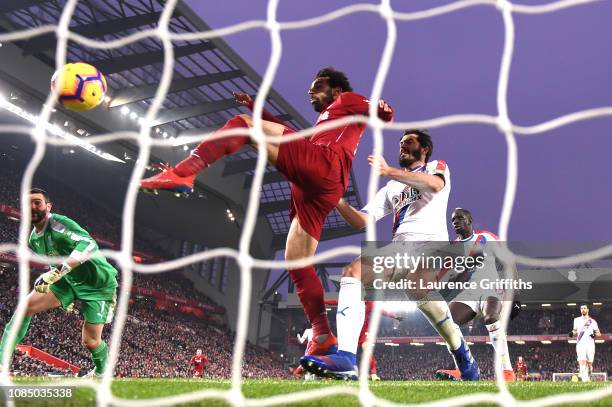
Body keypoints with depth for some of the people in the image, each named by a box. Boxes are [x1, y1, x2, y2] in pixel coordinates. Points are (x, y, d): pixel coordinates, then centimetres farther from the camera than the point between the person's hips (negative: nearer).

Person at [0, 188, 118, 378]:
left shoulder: (58, 223, -24)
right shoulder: (33, 239, 2)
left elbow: (88, 244, -41)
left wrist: (56, 272, -48)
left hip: (97, 283, -7)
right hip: (68, 280, 7)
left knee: (91, 342, -6)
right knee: (27, 305, -12)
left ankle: (101, 372, 27)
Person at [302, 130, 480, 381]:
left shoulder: (437, 167, 19)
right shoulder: (391, 188, 34)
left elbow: (434, 184, -9)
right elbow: (362, 221, 24)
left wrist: (389, 171, -21)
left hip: (431, 242, -5)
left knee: (418, 289, -37)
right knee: (352, 272, -22)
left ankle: (464, 360, -17)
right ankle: (346, 359, -33)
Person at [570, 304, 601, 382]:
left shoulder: (592, 321, 9)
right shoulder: (577, 320, 14)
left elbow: (599, 333, 10)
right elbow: (575, 331, 20)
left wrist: (595, 335, -12)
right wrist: (572, 333, -3)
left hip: (590, 344, 0)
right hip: (580, 344, 0)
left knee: (589, 363, 0)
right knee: (582, 362, -16)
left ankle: (588, 378, 22)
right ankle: (584, 379, -23)